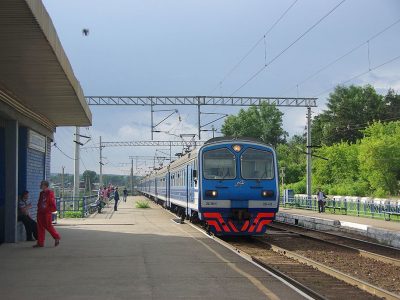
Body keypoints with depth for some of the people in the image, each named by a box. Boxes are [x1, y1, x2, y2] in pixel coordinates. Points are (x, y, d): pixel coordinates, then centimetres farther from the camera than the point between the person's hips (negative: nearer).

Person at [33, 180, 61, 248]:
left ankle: (57, 238, 15)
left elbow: (52, 203, -12)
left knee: (48, 226, -4)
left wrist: (48, 209, -15)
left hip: (47, 213, -8)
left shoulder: (50, 193, -10)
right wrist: (39, 209, 12)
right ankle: (40, 242, 9)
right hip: (40, 213, 8)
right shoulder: (41, 193, 14)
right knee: (40, 227, 6)